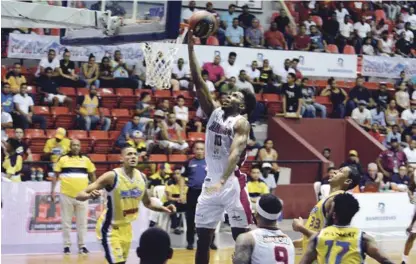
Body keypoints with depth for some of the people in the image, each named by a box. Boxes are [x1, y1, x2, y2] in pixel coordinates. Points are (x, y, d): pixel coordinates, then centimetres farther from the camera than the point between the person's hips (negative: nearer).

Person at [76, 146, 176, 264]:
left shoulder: (141, 177, -2)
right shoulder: (112, 176, -22)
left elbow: (147, 202, 16)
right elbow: (80, 195, -23)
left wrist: (164, 208, -1)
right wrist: (90, 195, -45)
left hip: (126, 227, 7)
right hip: (110, 228, -7)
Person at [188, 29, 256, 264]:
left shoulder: (241, 123, -7)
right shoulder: (214, 112, 10)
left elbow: (236, 152, -22)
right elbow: (199, 82, 5)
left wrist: (222, 181, -37)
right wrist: (191, 47, -2)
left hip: (232, 184, -6)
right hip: (210, 183, 6)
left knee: (242, 237, -4)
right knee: (203, 238, 8)